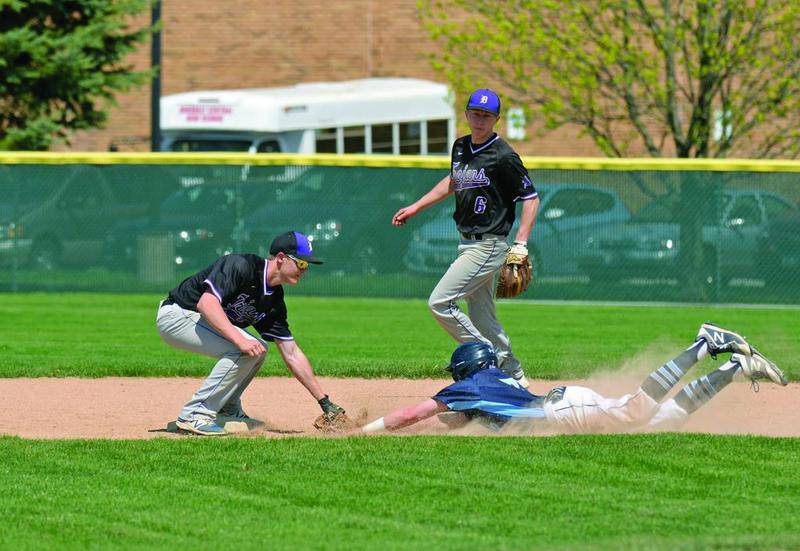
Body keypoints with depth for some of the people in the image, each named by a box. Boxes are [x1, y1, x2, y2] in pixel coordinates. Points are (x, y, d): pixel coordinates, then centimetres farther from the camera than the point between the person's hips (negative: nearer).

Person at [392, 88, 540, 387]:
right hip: (468, 244, 8)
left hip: (488, 246, -8)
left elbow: (531, 198, -13)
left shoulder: (503, 157, -15)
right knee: (482, 318, 10)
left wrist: (520, 245, -21)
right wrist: (415, 207, 28)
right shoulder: (461, 147, 10)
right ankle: (514, 376, 19)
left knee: (439, 302, -13)